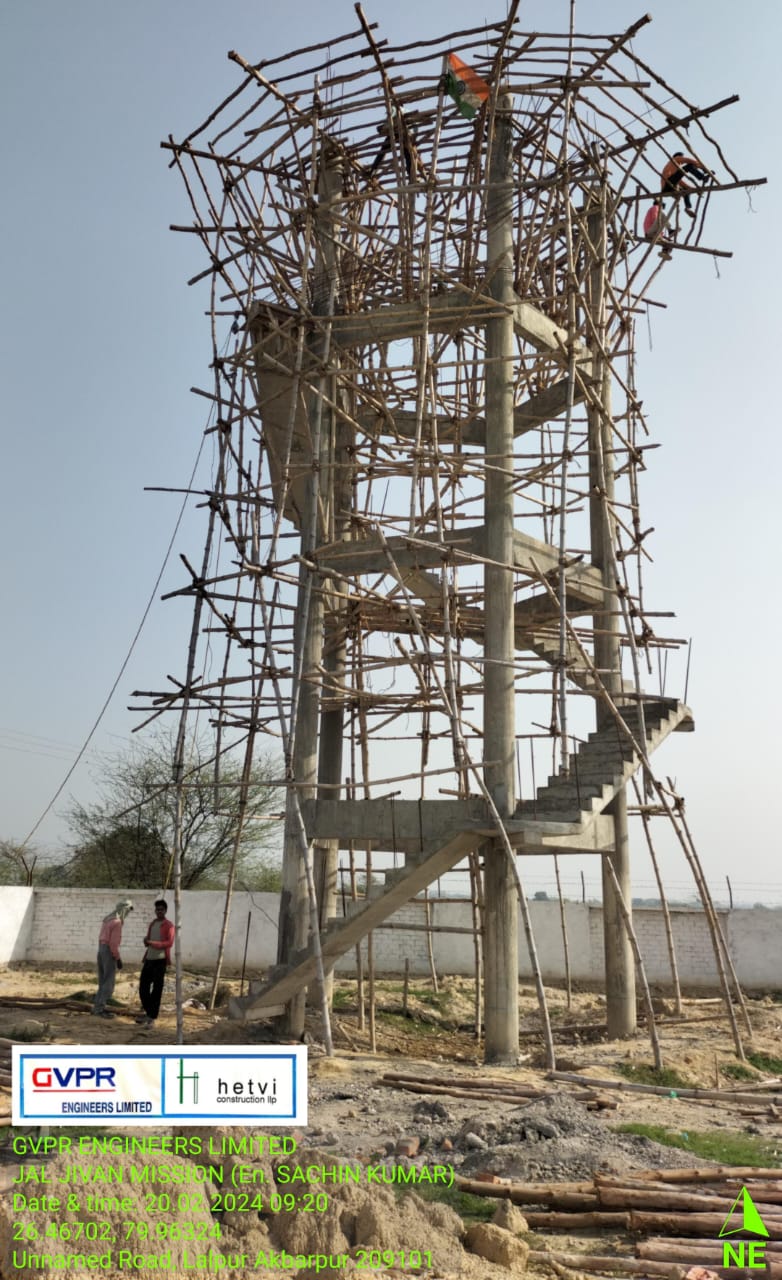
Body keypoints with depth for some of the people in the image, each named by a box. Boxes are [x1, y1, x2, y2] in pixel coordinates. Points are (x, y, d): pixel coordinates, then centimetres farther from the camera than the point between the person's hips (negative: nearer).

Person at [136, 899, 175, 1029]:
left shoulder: (168, 925, -4)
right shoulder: (152, 923, 17)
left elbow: (169, 943, -16)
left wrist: (151, 942, -24)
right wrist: (146, 942, 3)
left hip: (160, 961, -7)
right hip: (149, 959, 7)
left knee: (156, 989, -3)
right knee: (143, 987, 8)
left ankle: (152, 1018, 1)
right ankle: (148, 1012, 25)